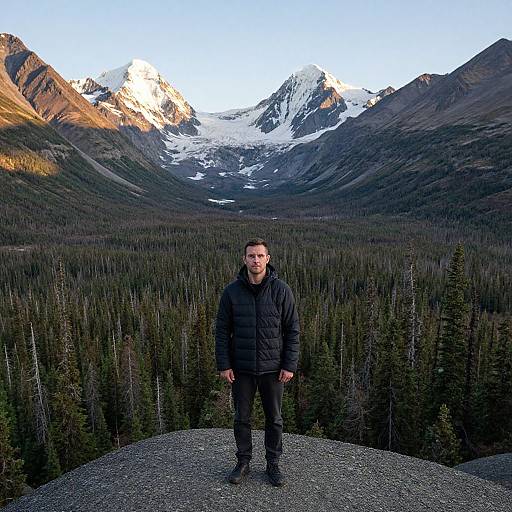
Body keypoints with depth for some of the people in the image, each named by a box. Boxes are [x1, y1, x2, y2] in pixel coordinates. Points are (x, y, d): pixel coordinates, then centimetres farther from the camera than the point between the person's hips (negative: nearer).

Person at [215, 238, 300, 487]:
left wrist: (290, 365, -7)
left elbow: (292, 330, -4)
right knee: (241, 418, 13)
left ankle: (273, 464, 31)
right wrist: (223, 365, -5)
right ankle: (243, 462, 32)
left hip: (273, 368, 0)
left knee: (274, 419, 12)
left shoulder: (281, 290, -7)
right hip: (241, 368, 1)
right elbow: (222, 330, 0)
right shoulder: (232, 291, -4)